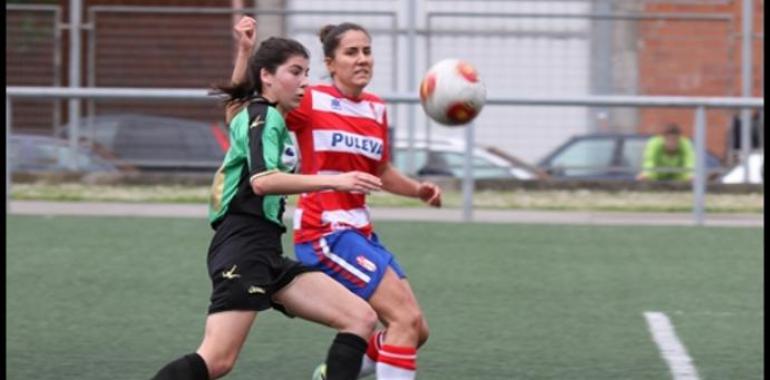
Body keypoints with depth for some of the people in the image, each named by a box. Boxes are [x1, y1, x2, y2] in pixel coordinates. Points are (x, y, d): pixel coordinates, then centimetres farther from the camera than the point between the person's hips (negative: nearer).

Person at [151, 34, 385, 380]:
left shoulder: (267, 119, 22)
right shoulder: (263, 116, -6)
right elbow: (262, 180, -24)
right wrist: (334, 181, -28)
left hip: (264, 252, 10)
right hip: (244, 246, -10)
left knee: (361, 318, -1)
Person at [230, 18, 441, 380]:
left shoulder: (376, 109, 10)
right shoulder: (310, 102, -8)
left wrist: (418, 189, 6)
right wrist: (245, 52, -22)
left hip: (360, 232, 8)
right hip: (324, 232, -8)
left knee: (415, 330, 7)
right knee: (406, 317, -16)